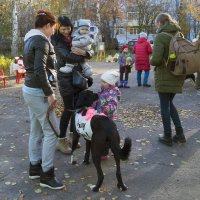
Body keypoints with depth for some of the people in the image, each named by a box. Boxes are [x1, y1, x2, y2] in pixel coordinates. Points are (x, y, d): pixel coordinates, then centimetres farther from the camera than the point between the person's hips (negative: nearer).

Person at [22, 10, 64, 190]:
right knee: (51, 132, -3)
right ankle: (46, 175, 5)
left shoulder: (30, 39, 14)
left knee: (36, 131, 15)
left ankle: (35, 168, 26)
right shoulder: (41, 40, -16)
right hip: (38, 92, -10)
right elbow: (40, 70, -25)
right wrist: (50, 93, -21)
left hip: (30, 89, 10)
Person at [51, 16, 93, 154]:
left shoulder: (74, 39, 11)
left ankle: (72, 136, 24)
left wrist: (83, 52, -13)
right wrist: (82, 57, -9)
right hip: (66, 79, -6)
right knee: (69, 109, -4)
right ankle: (61, 140, 9)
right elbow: (67, 57, -22)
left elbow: (89, 53, 9)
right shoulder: (57, 41, -7)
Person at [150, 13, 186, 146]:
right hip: (178, 75, 7)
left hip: (165, 76, -6)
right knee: (170, 103, 20)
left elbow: (156, 59, -22)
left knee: (164, 106, 6)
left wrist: (152, 62, -1)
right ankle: (180, 133, 17)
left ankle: (168, 137, 14)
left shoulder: (161, 36, -13)